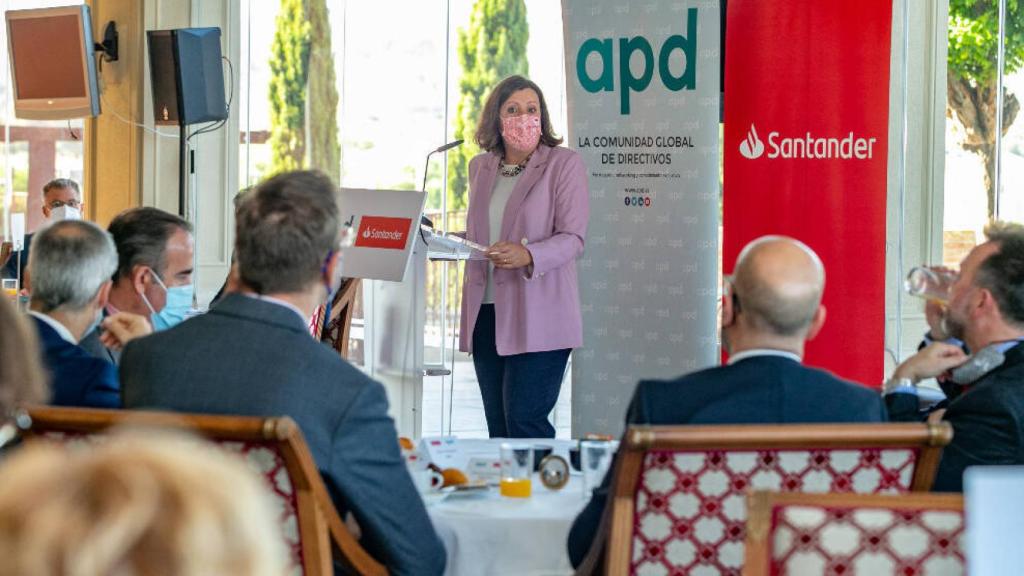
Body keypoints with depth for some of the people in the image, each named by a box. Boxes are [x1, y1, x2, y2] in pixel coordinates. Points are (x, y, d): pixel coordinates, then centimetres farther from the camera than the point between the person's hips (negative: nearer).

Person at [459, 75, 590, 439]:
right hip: (486, 313, 6)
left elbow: (573, 238, -10)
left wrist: (528, 256, -27)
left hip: (537, 317, -6)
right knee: (497, 427, 8)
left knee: (524, 419, -13)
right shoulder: (481, 167, 16)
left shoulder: (564, 164, -2)